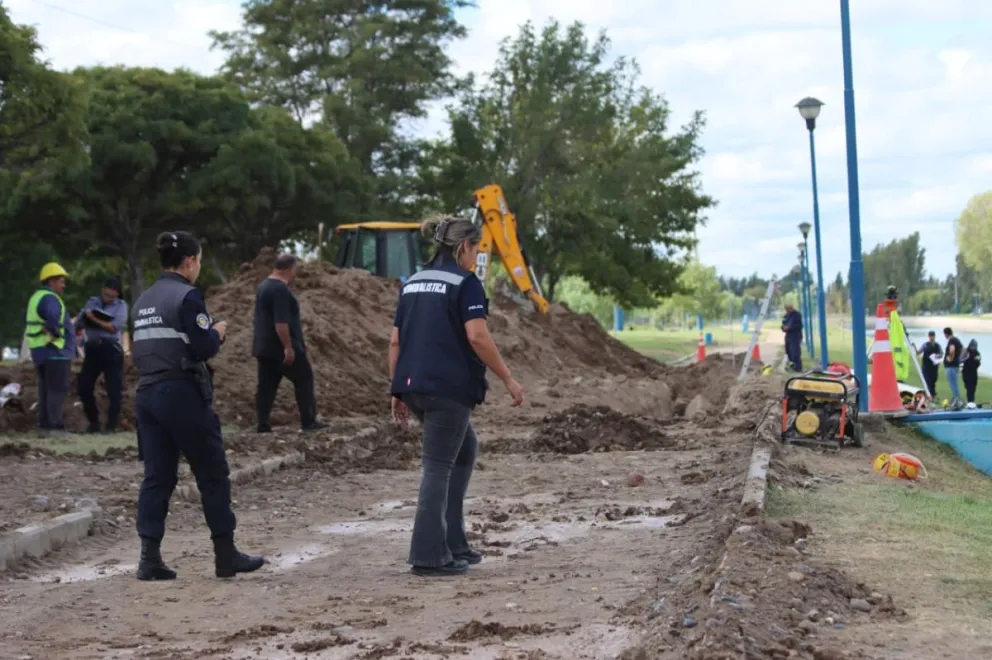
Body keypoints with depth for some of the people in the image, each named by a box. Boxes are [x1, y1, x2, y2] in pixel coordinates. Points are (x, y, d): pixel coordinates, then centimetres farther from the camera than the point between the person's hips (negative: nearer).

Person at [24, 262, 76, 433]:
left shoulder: (37, 297, 18)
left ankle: (45, 423, 14)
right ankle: (55, 425, -13)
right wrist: (56, 334, -17)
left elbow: (30, 323, 25)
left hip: (40, 350, 10)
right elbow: (54, 321, -33)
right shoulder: (49, 298, -15)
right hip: (55, 351, -10)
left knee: (46, 388, 12)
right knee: (58, 389, -10)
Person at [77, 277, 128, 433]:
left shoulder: (121, 305, 4)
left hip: (111, 349, -3)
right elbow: (80, 321, 1)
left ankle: (112, 424, 4)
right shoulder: (92, 302, 13)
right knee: (84, 386, 2)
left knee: (114, 389, -3)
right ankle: (93, 422, 16)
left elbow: (114, 327, -10)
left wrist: (94, 319, -11)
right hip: (92, 348, 3)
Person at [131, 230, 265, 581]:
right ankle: (226, 556, 11)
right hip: (182, 394, -7)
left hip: (147, 394, 7)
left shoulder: (143, 301, 13)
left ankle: (149, 558, 2)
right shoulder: (187, 296, -11)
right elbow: (204, 348, -17)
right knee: (213, 475, 4)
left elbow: (138, 351, 16)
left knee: (157, 477, 8)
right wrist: (218, 331, 4)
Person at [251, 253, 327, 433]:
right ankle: (308, 422, 3)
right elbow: (281, 322, -24)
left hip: (264, 347, 9)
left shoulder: (264, 286, 14)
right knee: (304, 379, 1)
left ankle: (263, 424, 5)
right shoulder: (281, 289, -18)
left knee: (267, 385, 8)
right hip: (280, 348, -9)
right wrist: (288, 347, -22)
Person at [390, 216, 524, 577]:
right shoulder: (465, 282, -6)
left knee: (465, 449, 21)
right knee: (438, 466, -2)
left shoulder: (414, 282, 16)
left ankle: (453, 542, 20)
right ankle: (429, 555, 0)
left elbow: (396, 340, 14)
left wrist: (398, 390, 16)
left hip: (414, 385, 8)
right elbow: (477, 336, -16)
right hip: (449, 386, -8)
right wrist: (508, 379, -10)